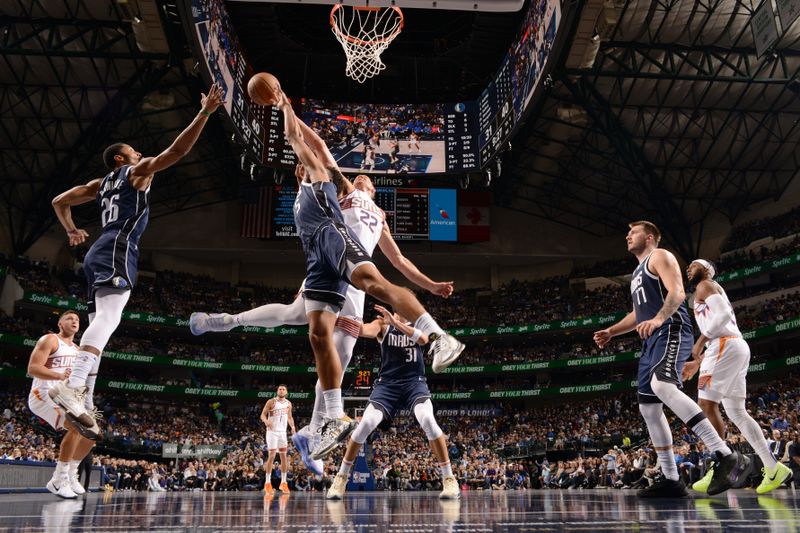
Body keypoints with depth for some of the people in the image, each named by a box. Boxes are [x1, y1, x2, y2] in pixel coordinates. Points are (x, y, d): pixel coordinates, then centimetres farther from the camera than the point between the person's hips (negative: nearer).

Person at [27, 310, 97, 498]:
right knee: (77, 427, -30)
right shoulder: (50, 340, -7)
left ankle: (71, 475, 17)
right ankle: (58, 480, -21)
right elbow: (32, 368, -19)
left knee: (93, 431, 6)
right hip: (44, 395, -9)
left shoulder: (77, 350, 19)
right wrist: (60, 376, -33)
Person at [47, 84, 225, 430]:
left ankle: (83, 400, 0)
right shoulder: (138, 171, 8)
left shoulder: (101, 183, 28)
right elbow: (177, 150, -2)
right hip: (118, 249, -9)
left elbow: (60, 201, 30)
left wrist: (71, 231, 42)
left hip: (99, 253, 9)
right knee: (108, 317, -23)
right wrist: (204, 113, -2)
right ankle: (71, 386, -39)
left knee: (100, 323, 5)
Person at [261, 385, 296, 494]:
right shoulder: (271, 402, -7)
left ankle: (283, 483, 11)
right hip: (272, 431, -5)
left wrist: (292, 426, 0)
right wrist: (266, 421, -29)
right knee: (271, 456, -9)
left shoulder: (288, 403, 7)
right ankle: (267, 483, 0)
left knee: (284, 456, 3)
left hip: (282, 432, 5)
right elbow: (263, 414, -7)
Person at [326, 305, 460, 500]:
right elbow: (368, 331, -19)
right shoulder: (383, 324, 6)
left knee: (427, 420, -27)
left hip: (414, 382, 0)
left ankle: (449, 478, -14)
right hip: (387, 383, 0)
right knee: (366, 423, -19)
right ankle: (342, 477, 3)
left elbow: (423, 339, -15)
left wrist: (395, 322, -27)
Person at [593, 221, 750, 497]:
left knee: (662, 386, -34)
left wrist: (658, 319, -30)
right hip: (651, 340, 10)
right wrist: (610, 332, 24)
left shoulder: (660, 256, 2)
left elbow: (677, 292, -14)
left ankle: (727, 457, -37)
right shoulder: (638, 271, 29)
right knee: (648, 407, 4)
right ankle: (671, 480, 9)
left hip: (671, 331, -10)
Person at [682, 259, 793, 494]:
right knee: (736, 412, 9)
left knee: (707, 404, -12)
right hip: (737, 346, 10)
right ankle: (773, 468, 8)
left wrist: (699, 342, -15)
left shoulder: (705, 285, 2)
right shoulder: (714, 290, 31)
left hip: (725, 347, -10)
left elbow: (723, 314, -16)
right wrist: (697, 363, 30)